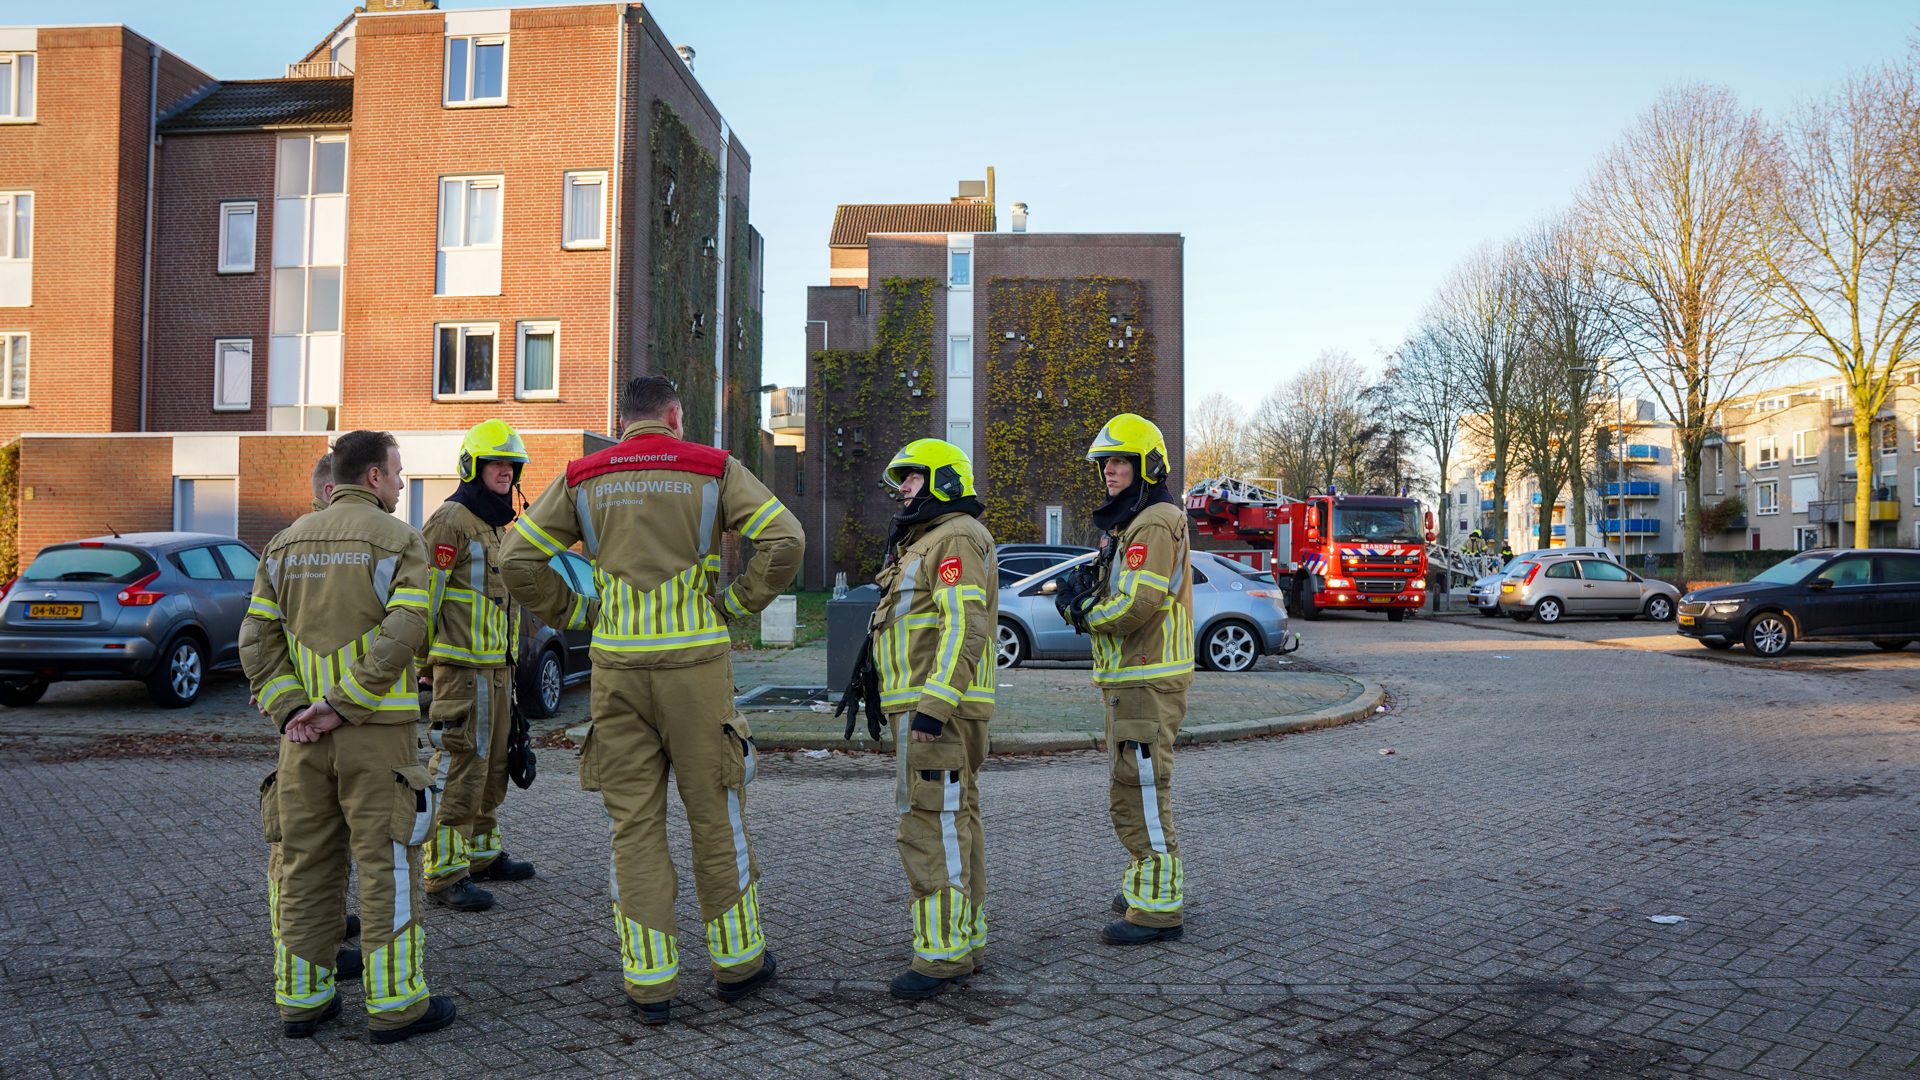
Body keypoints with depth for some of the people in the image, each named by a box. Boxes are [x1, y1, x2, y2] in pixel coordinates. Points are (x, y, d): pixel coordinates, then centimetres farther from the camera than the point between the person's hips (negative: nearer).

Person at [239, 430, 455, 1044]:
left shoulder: (286, 544, 12)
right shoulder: (399, 542, -6)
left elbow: (257, 639, 6)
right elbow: (401, 637, -19)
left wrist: (290, 711, -2)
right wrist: (340, 706, -15)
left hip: (303, 734, 6)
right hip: (376, 732, -5)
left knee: (306, 863, 12)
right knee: (386, 864, 0)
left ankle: (301, 999, 19)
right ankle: (395, 1004, 6)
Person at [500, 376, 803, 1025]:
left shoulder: (583, 479, 7)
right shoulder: (713, 469, 1)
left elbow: (519, 561, 2)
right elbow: (785, 540, -10)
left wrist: (571, 612, 11)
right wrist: (736, 603, 0)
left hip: (617, 667, 2)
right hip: (696, 664, -2)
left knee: (635, 826, 7)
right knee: (715, 816, 10)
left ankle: (649, 984, 11)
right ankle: (737, 961, 23)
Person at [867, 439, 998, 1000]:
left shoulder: (956, 538, -12)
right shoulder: (924, 543, 23)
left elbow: (965, 626, -22)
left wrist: (934, 705, -28)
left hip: (938, 708, -11)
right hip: (925, 707, 11)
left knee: (931, 826, -10)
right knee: (954, 824, 12)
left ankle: (942, 952, -6)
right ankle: (967, 943, 19)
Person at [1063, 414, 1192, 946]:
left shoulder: (1155, 523, -16)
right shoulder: (1131, 523, 19)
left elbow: (1137, 605, -25)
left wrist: (1089, 614, -8)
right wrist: (1090, 602, -1)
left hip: (1149, 682, -11)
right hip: (1128, 679, 11)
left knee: (1142, 792, -8)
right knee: (1131, 790, 20)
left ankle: (1158, 907, -2)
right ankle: (1146, 884, 33)